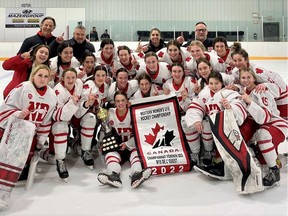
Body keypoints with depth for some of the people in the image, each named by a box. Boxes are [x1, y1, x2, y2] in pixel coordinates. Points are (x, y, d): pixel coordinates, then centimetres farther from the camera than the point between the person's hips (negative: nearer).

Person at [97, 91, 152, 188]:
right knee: (110, 155, -27)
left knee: (137, 152, -33)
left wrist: (127, 144, -14)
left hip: (133, 145, -2)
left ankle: (136, 176, -60)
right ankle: (114, 177, -56)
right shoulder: (110, 113, -1)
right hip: (117, 147, 2)